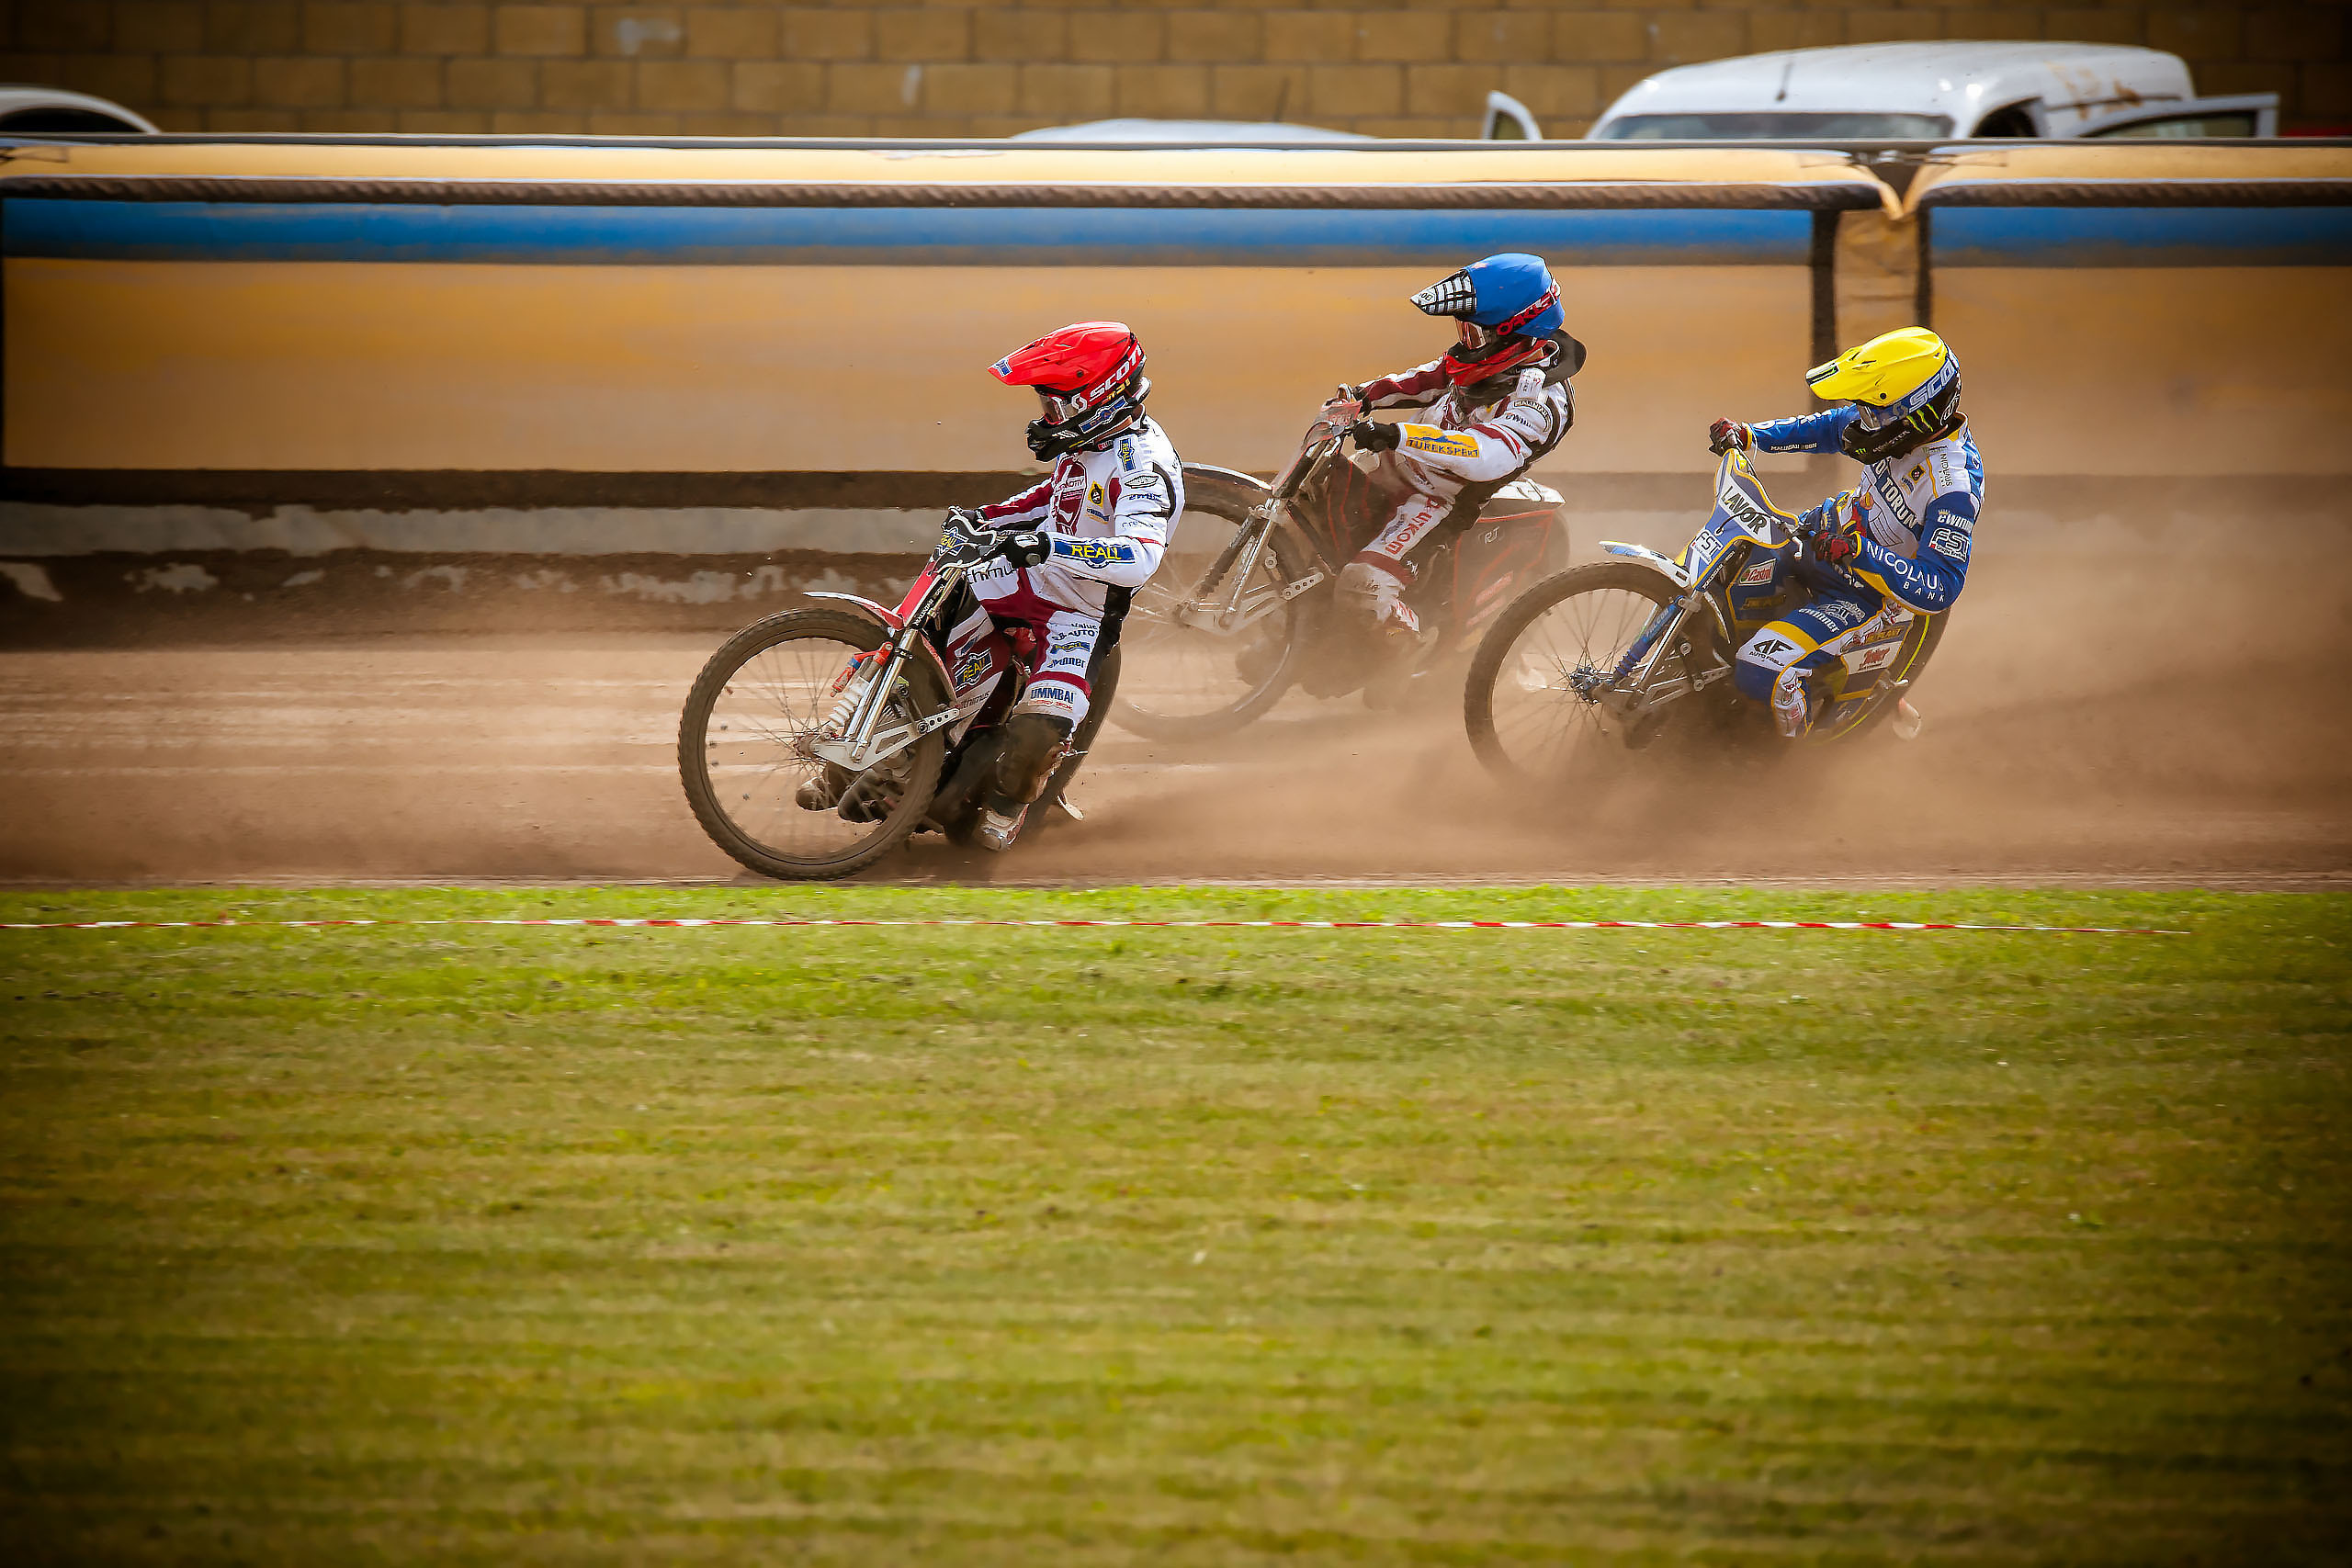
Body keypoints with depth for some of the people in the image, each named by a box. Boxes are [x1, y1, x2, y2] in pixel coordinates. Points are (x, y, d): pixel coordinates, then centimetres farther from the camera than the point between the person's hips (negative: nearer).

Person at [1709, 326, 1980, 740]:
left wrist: (1859, 551, -46)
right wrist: (1748, 434, -2)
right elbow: (1825, 428, 9)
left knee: (1761, 671, -23)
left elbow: (1939, 590, -36)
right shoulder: (1894, 421, -11)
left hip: (1873, 593, -8)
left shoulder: (1953, 487, -34)